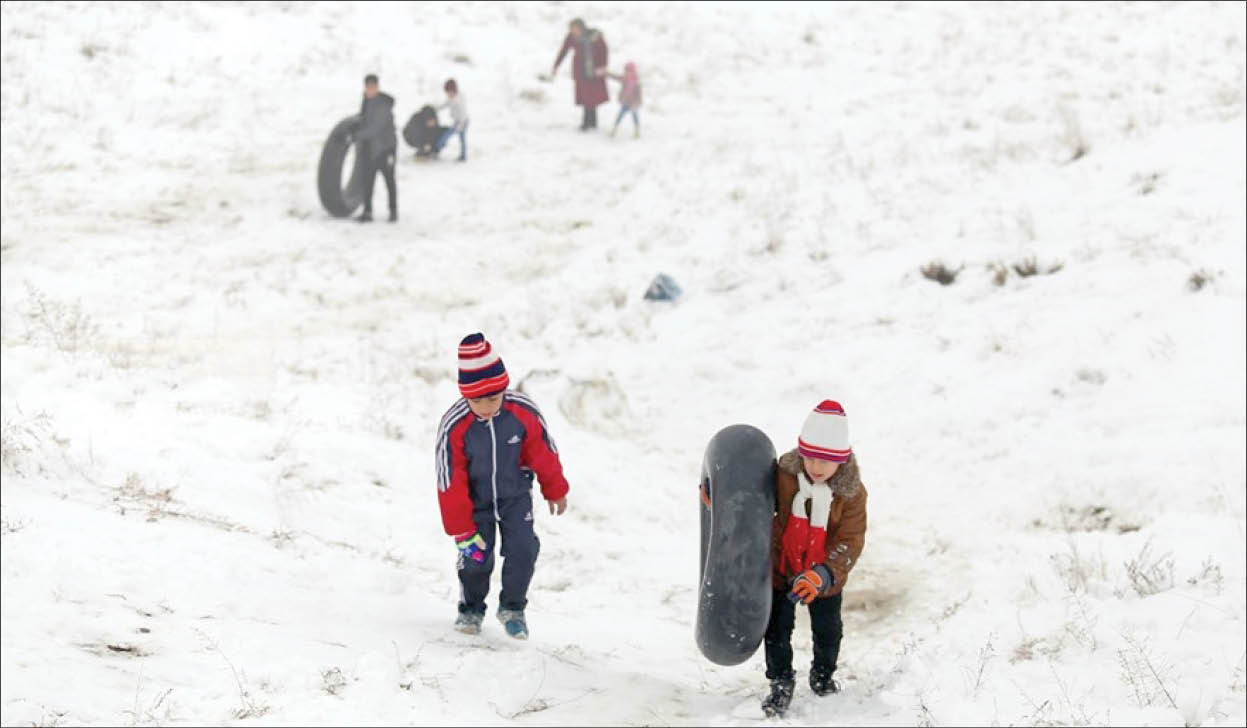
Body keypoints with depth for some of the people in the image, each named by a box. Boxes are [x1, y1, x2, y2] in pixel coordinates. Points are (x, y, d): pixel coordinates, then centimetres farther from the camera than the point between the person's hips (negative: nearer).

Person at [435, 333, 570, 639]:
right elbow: (450, 482, -19)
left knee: (522, 549, -11)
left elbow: (543, 451, -5)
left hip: (515, 495, 1)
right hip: (475, 501, -1)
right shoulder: (453, 426, -30)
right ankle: (471, 609, 25)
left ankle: (512, 608, 15)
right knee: (476, 557, -5)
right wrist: (462, 530, -14)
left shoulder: (524, 411, -25)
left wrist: (555, 490, 10)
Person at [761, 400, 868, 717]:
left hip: (825, 576, 0)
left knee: (828, 631, 19)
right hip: (780, 568, 0)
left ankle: (823, 675, 45)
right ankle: (781, 682, 29)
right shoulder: (785, 474, -18)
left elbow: (850, 542, -23)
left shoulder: (851, 492, -22)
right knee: (777, 629, 8)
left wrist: (824, 575, -37)